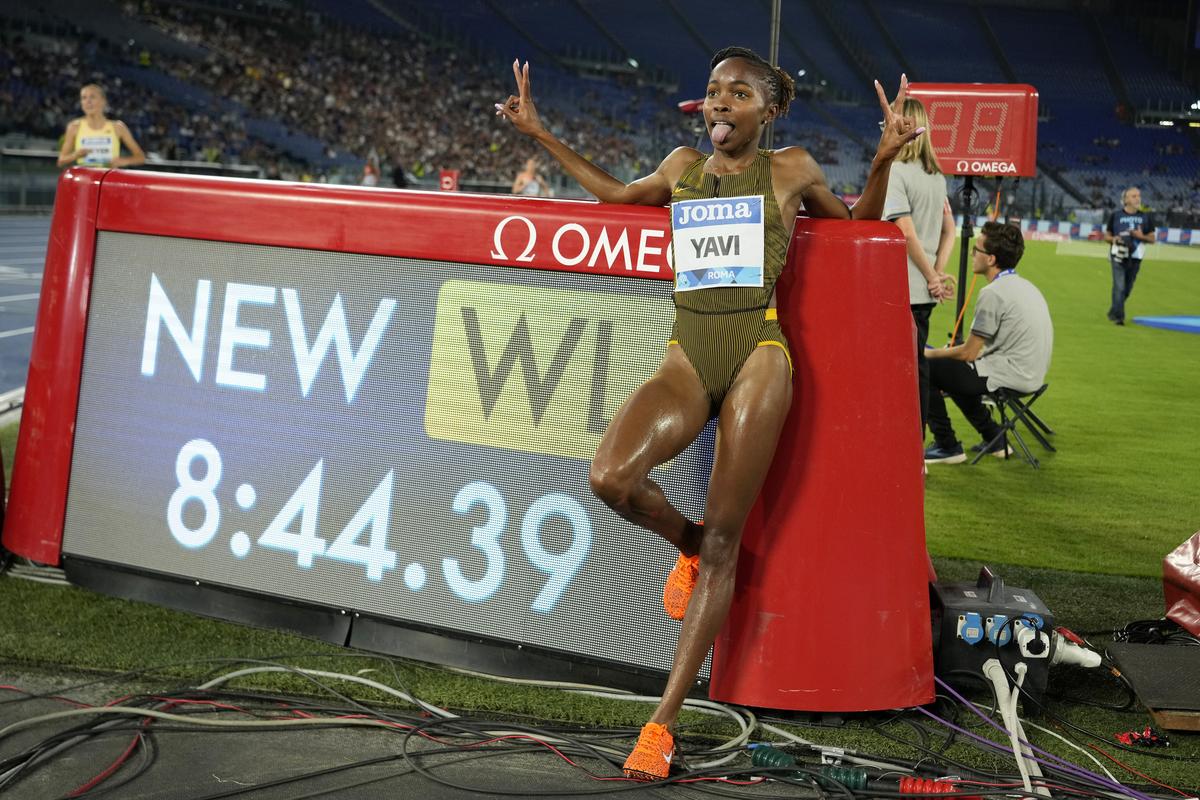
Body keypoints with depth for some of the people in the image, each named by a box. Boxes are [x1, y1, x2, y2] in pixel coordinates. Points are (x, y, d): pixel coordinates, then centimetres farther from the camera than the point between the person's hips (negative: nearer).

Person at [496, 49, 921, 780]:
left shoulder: (791, 169, 9)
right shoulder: (685, 165, 17)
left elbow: (858, 223, 25)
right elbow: (616, 193, 35)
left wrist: (884, 159, 6)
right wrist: (542, 135, 33)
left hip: (758, 355, -3)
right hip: (689, 359, 3)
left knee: (723, 539, -5)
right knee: (612, 477, -26)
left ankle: (665, 719, 0)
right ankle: (687, 544, 10)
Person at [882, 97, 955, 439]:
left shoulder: (895, 172, -13)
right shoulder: (936, 176, 12)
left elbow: (906, 232, -19)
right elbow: (949, 231, 15)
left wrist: (932, 277, -10)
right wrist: (938, 273, 7)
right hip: (924, 293, 8)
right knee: (917, 364, 13)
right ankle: (916, 442, 18)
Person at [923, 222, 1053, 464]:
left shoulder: (993, 293, -17)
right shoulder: (1025, 286, 13)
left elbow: (969, 353, -13)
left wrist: (932, 353, 4)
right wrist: (948, 351, 19)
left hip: (1008, 377, -10)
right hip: (1030, 376, 10)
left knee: (925, 369, -2)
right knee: (956, 371, 28)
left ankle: (947, 447, 6)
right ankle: (994, 440, 27)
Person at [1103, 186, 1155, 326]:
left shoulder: (1146, 216, 8)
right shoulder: (1115, 215, 4)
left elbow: (1152, 238, 11)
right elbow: (1107, 236, 10)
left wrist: (1142, 236, -10)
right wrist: (1114, 239, -13)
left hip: (1135, 258, 3)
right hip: (1119, 256, -3)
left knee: (1127, 289, 9)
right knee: (1119, 287, -14)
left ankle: (1113, 313, 27)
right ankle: (1118, 316, -12)